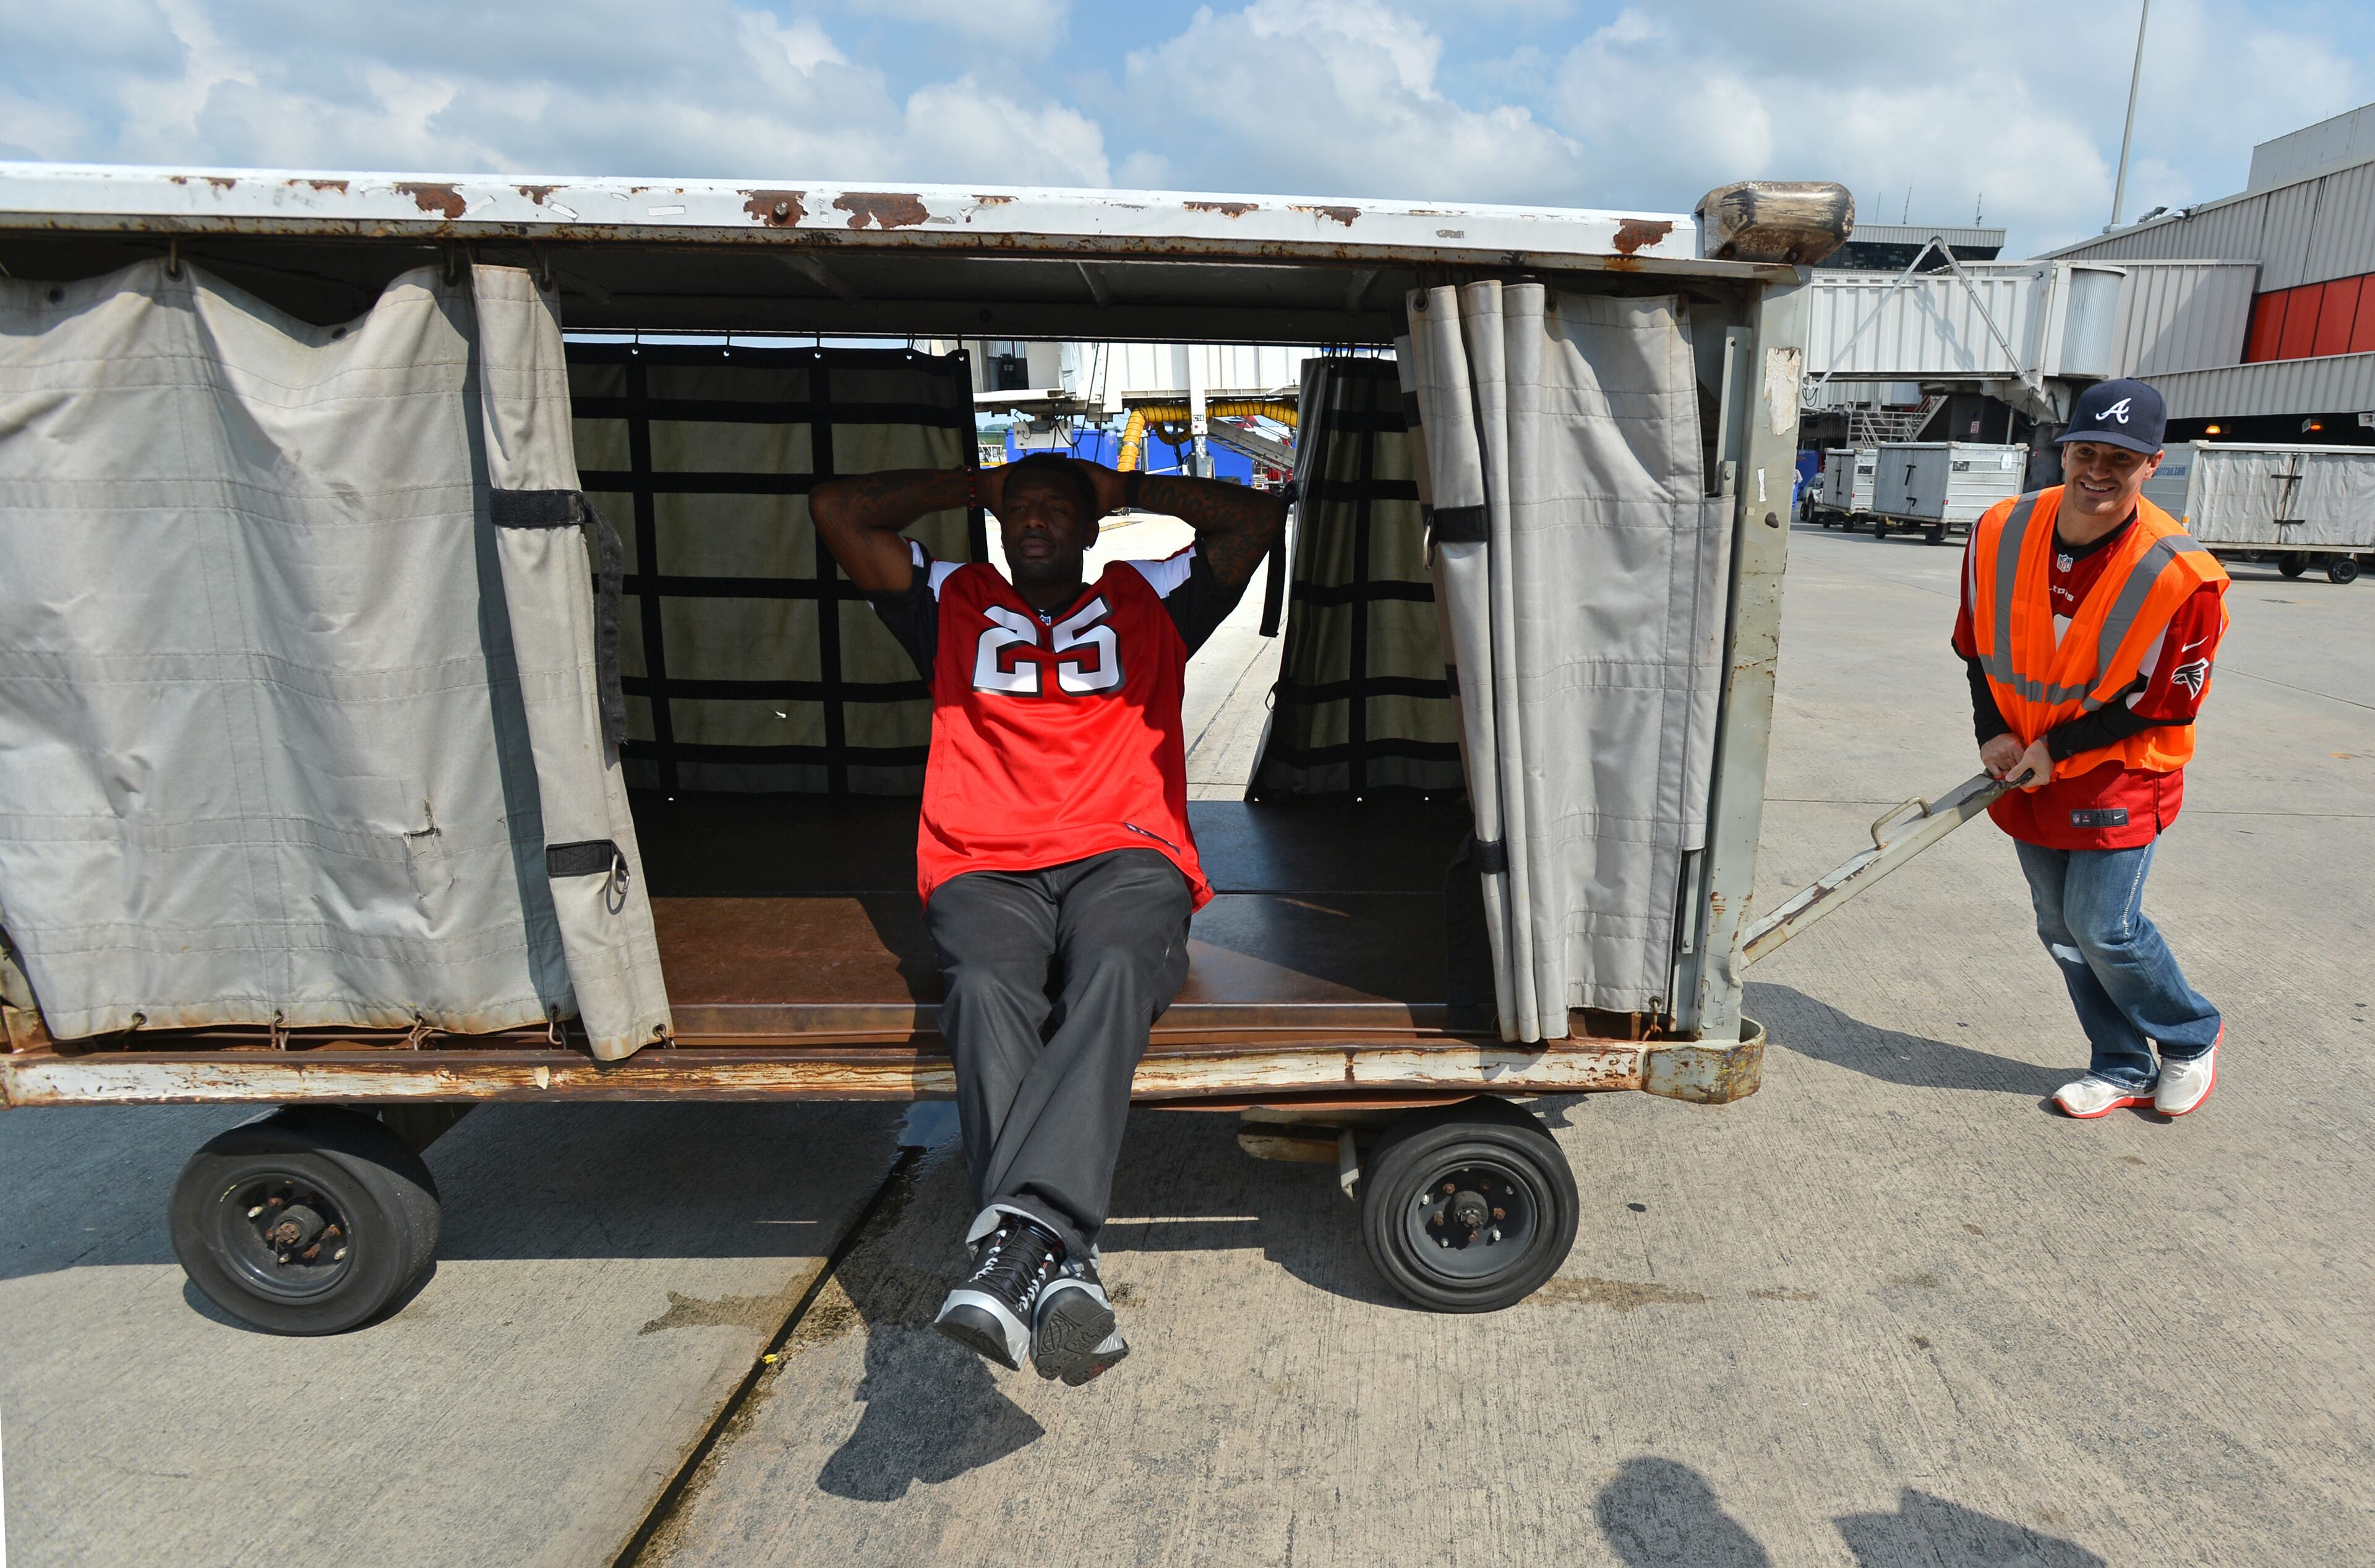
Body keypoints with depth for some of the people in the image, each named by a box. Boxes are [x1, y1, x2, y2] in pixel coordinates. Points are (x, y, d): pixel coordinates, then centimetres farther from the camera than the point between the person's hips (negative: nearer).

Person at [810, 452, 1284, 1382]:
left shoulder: (1146, 603, 28)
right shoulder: (955, 606, 29)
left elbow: (1258, 519, 22)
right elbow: (839, 510, 23)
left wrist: (1126, 488, 31)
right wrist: (974, 486, 32)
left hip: (1124, 860, 0)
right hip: (984, 871, 1)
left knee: (1112, 975, -37)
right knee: (987, 992, -35)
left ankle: (1014, 1236, -52)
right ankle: (1060, 1268, -47)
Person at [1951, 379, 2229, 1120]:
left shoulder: (2182, 577, -20)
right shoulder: (2000, 533, -8)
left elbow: (2168, 704, -14)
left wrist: (2059, 747, -16)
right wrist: (1995, 734, -6)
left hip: (2120, 778, -5)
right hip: (2026, 772, 5)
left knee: (2104, 927, -3)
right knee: (2060, 927, 11)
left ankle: (2193, 1037, 29)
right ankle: (2123, 1069, 30)